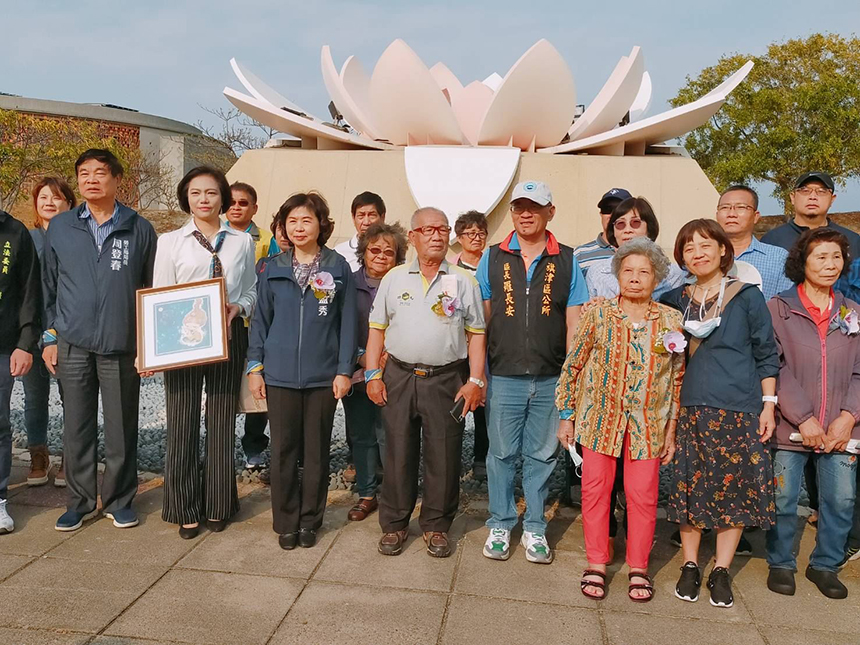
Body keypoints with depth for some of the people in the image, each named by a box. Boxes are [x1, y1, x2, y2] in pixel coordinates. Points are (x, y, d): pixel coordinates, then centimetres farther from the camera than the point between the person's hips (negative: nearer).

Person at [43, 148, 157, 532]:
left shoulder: (140, 230, 4)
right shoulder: (60, 227, 9)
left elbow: (152, 289, 6)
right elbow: (48, 287, 12)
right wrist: (49, 336, 6)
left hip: (122, 346, -1)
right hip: (73, 345, 2)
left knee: (122, 427, 6)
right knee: (77, 427, 8)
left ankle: (119, 500, 22)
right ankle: (80, 502, 23)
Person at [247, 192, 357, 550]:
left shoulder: (338, 268, 1)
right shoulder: (272, 269, 5)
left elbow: (347, 323, 0)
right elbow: (260, 320, 7)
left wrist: (344, 370, -4)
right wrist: (255, 366, 2)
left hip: (323, 375, -1)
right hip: (280, 374, 1)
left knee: (317, 450, 9)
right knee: (283, 450, 7)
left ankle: (310, 520, 24)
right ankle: (286, 522, 21)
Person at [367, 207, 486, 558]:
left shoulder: (464, 281, 4)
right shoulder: (394, 278, 8)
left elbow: (476, 334, 3)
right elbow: (377, 329, 8)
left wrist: (475, 380, -4)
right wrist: (373, 375, 1)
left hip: (447, 379, -1)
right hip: (399, 377, 1)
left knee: (444, 456, 6)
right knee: (398, 453, 8)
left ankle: (436, 526, 23)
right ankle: (394, 524, 23)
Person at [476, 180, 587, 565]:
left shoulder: (566, 261, 4)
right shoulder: (493, 258, 5)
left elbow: (573, 324, 4)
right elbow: (482, 319, 6)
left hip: (550, 380, 0)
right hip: (503, 377, 0)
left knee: (541, 456, 10)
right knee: (501, 454, 9)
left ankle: (535, 530, 25)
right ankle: (500, 526, 25)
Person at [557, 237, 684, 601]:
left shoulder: (671, 321, 2)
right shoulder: (598, 314, -2)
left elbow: (678, 377, 6)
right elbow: (573, 365, 1)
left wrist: (672, 429, 4)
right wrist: (566, 416, 0)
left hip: (647, 423, 1)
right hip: (600, 418, 0)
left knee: (643, 496, 6)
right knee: (595, 490, 6)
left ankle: (638, 569, 25)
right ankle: (596, 565, 23)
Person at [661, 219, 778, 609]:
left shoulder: (747, 296, 3)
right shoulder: (677, 300, 9)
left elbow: (766, 355, 4)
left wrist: (769, 404, -1)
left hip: (740, 410, -2)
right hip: (692, 408, 2)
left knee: (735, 488, 3)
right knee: (689, 486, 4)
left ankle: (721, 572, 18)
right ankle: (690, 566, 20)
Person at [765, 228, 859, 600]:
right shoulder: (779, 309, -1)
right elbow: (775, 367, -8)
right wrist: (803, 418, -13)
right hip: (790, 426, -3)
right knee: (783, 498, 2)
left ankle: (825, 565, 27)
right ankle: (781, 563, 23)